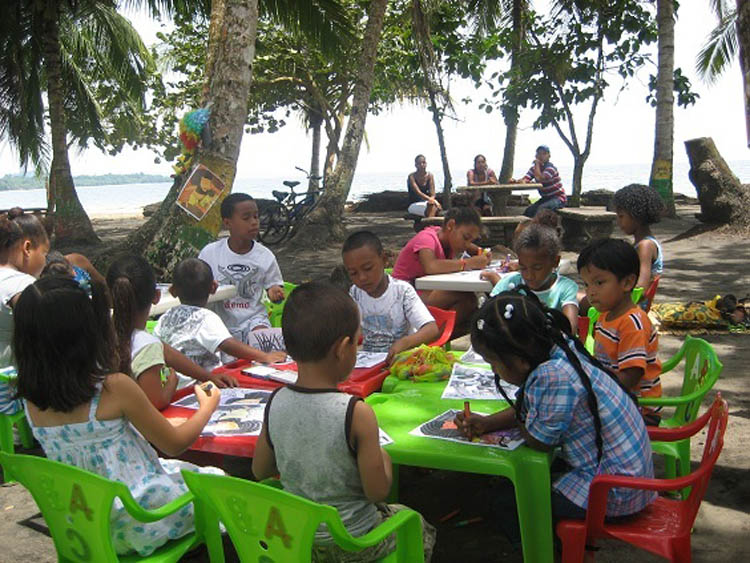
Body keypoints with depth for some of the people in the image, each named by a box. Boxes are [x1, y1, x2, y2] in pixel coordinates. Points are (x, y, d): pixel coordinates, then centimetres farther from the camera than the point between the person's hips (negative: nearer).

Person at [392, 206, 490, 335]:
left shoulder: (451, 239, 8)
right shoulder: (427, 238, -18)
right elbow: (430, 266, -37)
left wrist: (483, 256, -8)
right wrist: (469, 263, -32)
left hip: (428, 293, 9)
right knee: (466, 297, -24)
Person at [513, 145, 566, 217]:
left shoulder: (550, 167, -17)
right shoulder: (534, 168, 6)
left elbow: (540, 179, -33)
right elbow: (524, 180, -8)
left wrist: (537, 163, -22)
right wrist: (515, 181, -31)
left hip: (558, 198, -7)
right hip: (546, 198, 7)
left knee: (541, 208, -30)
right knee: (529, 210, -11)